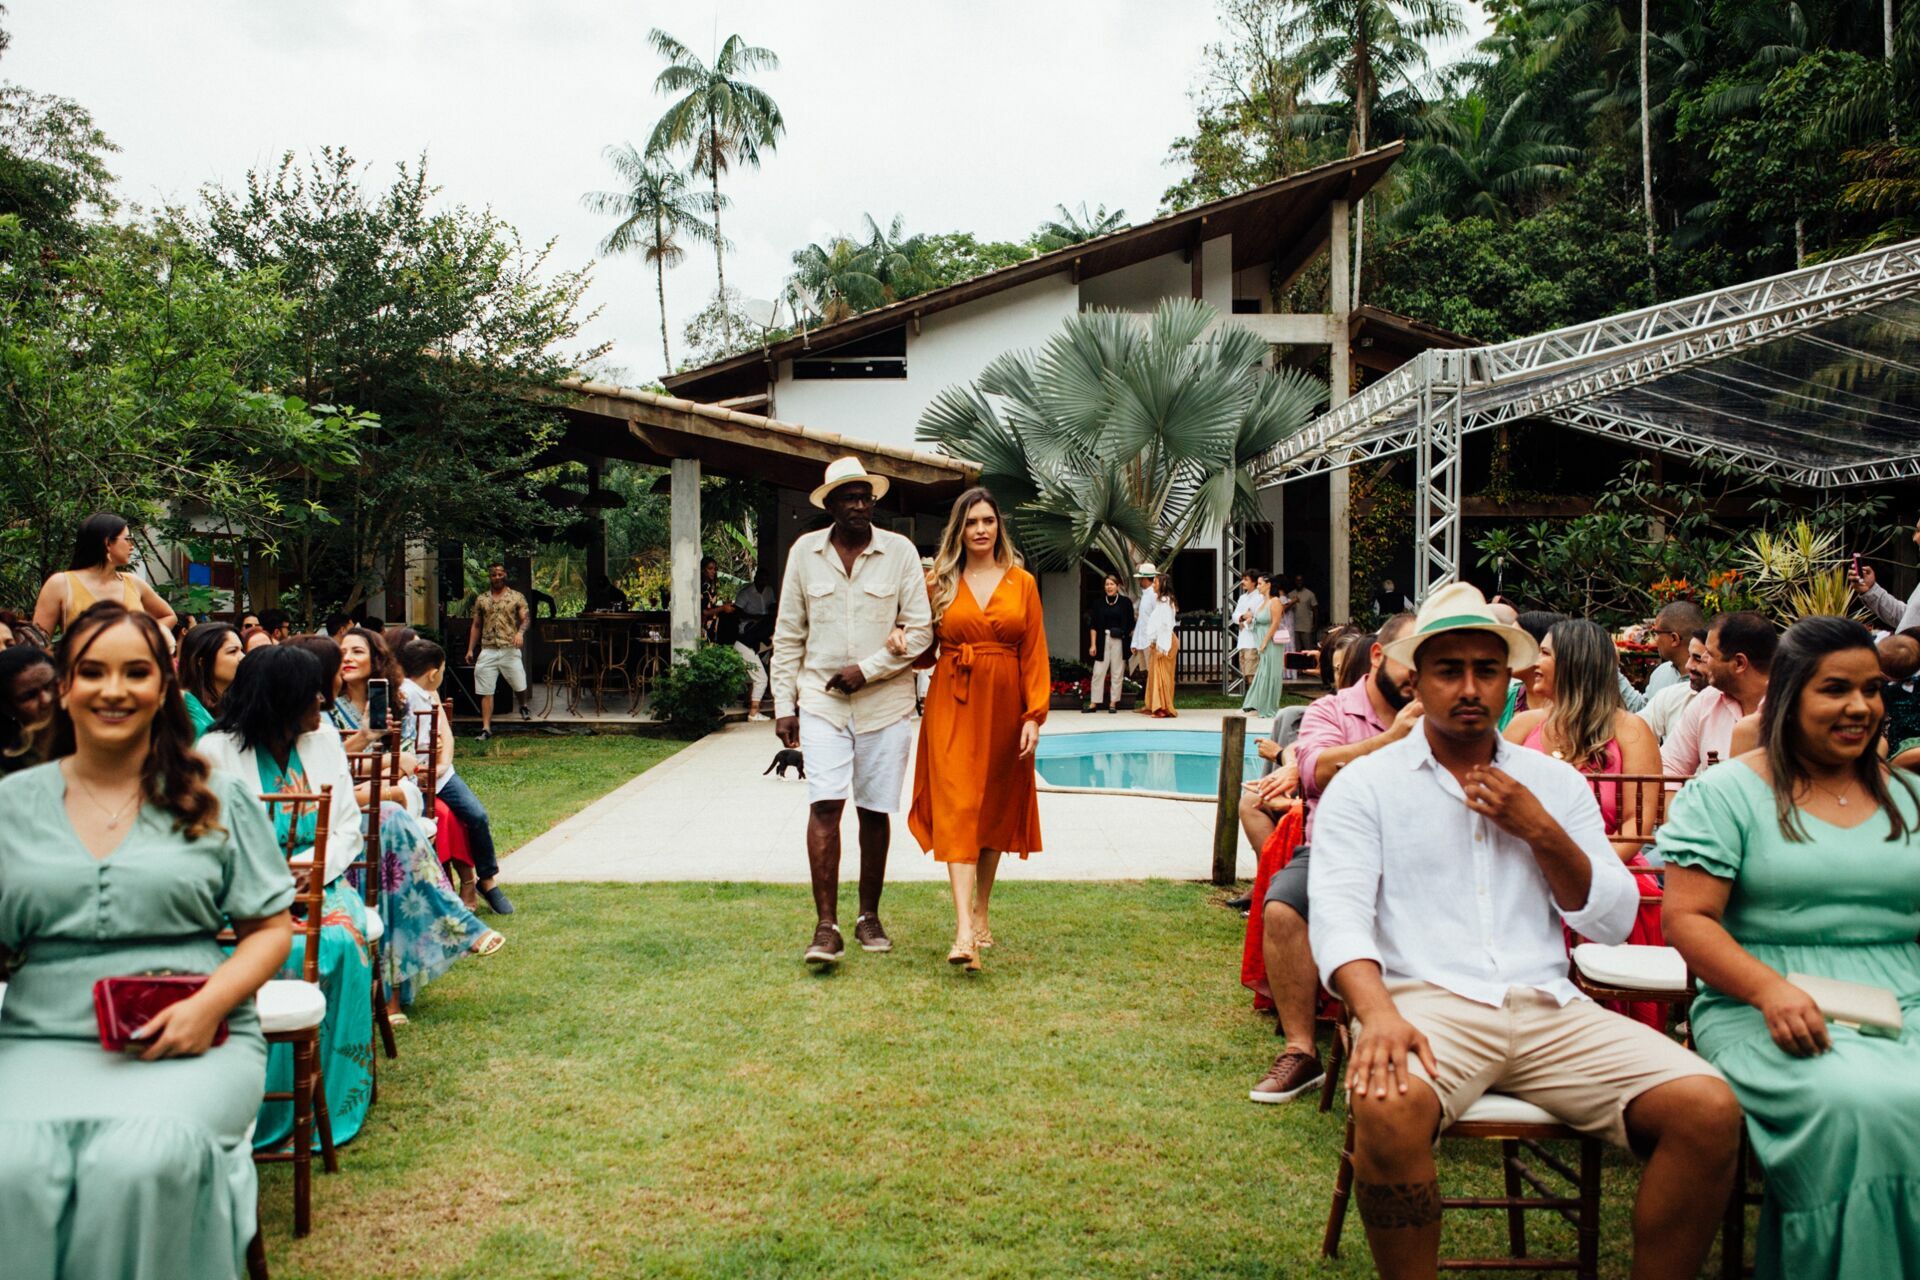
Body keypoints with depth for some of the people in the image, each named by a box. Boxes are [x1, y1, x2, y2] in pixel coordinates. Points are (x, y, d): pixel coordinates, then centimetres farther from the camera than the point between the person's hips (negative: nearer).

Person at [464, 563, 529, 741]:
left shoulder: (517, 597, 5)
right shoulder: (481, 599, 12)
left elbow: (525, 618, -2)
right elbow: (476, 625, 15)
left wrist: (520, 632, -23)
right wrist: (470, 649, 9)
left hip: (510, 650, -2)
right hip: (488, 651, 2)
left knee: (519, 685, 5)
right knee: (486, 692, -2)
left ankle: (524, 706, 38)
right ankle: (486, 728, 2)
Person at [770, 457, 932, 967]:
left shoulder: (900, 552, 0)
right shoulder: (805, 552, 4)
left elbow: (920, 630, -2)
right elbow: (788, 636, 8)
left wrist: (867, 669, -12)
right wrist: (784, 705, 4)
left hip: (884, 701, 0)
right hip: (821, 699, 0)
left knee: (874, 810, 7)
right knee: (824, 805, -11)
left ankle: (869, 916, 21)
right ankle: (826, 926, -8)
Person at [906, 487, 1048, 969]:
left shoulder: (1022, 582, 5)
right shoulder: (939, 582, 5)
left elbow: (1035, 653, 2)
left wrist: (1034, 716, -6)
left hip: (1003, 708, 2)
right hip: (953, 705, -1)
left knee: (995, 809, 10)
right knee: (957, 808, -11)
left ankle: (981, 912, 27)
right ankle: (964, 932, -17)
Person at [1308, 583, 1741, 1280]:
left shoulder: (1555, 782, 18)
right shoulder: (1366, 784, 6)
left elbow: (1615, 923, 14)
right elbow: (1339, 912, -8)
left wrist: (1540, 831, -1)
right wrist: (1377, 1013, -27)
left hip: (1549, 1008, 4)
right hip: (1426, 1002, -4)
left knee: (1711, 1110, -18)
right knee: (1389, 1107, -36)